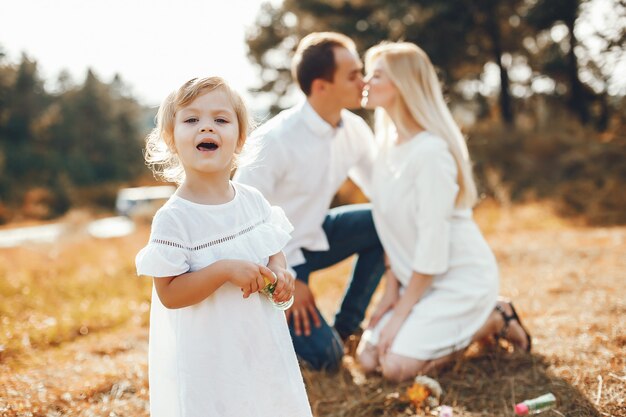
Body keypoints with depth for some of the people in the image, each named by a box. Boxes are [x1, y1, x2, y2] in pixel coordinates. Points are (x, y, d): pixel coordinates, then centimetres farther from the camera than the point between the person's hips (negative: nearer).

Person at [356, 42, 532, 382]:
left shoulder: (430, 152, -23)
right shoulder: (389, 144, 3)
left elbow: (433, 246, -22)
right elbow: (392, 228, 7)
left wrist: (401, 311, -16)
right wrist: (391, 289, 3)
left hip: (461, 279, -8)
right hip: (418, 278, 8)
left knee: (396, 365, -17)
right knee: (367, 357, 0)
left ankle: (491, 320, 4)